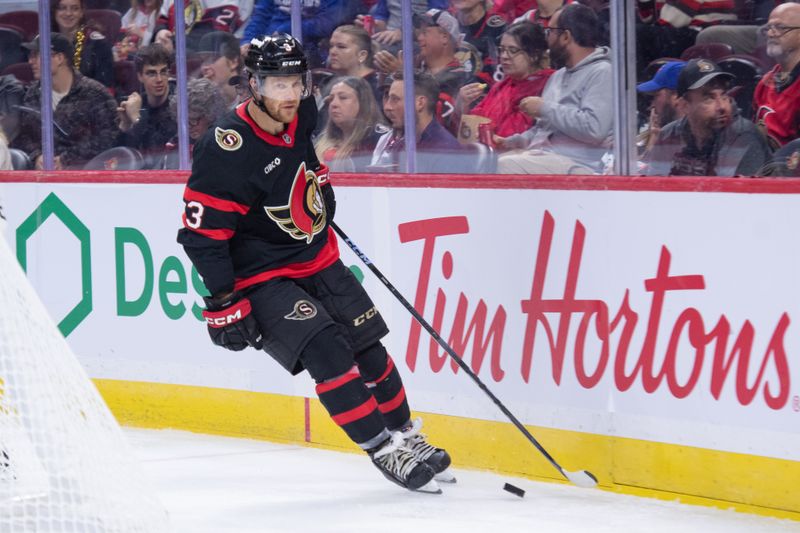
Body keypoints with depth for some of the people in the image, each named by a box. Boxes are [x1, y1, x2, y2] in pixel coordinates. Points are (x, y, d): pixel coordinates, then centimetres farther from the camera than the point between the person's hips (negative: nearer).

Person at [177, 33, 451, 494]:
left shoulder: (301, 113, -6)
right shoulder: (228, 149, -28)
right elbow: (202, 232, -25)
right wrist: (225, 301, -25)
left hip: (317, 257, 7)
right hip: (262, 277, -7)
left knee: (368, 347, 8)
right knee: (325, 351, -20)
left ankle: (406, 435, 25)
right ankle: (384, 452, -12)